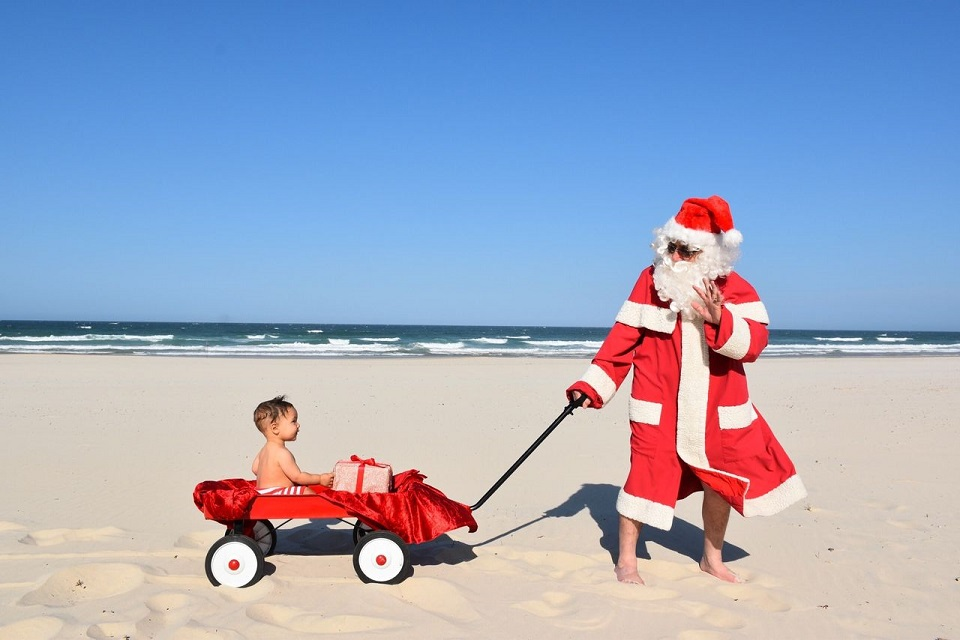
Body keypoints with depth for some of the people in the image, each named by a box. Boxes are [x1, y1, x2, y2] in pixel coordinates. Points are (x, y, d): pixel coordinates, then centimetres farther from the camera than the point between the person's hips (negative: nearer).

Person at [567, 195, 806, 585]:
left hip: (717, 410, 2)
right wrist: (593, 385, -7)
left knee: (722, 481, 10)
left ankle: (712, 559, 32)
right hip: (658, 407, -2)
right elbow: (622, 339, -2)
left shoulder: (735, 290, -2)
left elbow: (753, 344, -12)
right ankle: (626, 561, 14)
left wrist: (720, 321, -30)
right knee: (646, 476, -4)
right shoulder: (650, 281, -2)